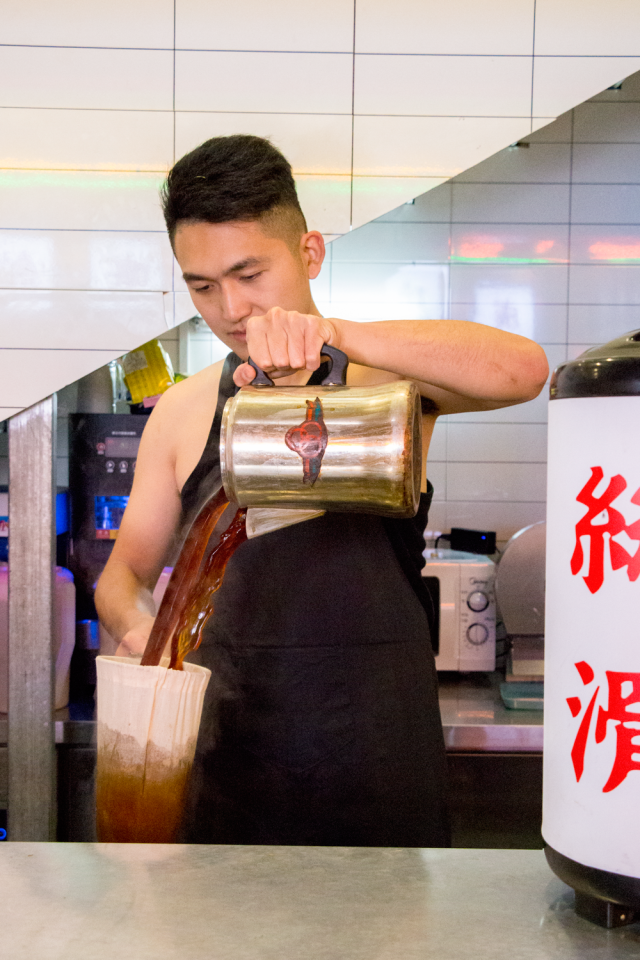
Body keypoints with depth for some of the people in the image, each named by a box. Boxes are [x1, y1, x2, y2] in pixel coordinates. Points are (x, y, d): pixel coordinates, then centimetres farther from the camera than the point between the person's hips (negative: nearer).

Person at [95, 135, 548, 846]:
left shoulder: (387, 374, -4)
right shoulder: (184, 413, 8)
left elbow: (523, 370, -24)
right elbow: (125, 571, 11)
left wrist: (338, 332, -35)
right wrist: (138, 627, -12)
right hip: (226, 754, 3)